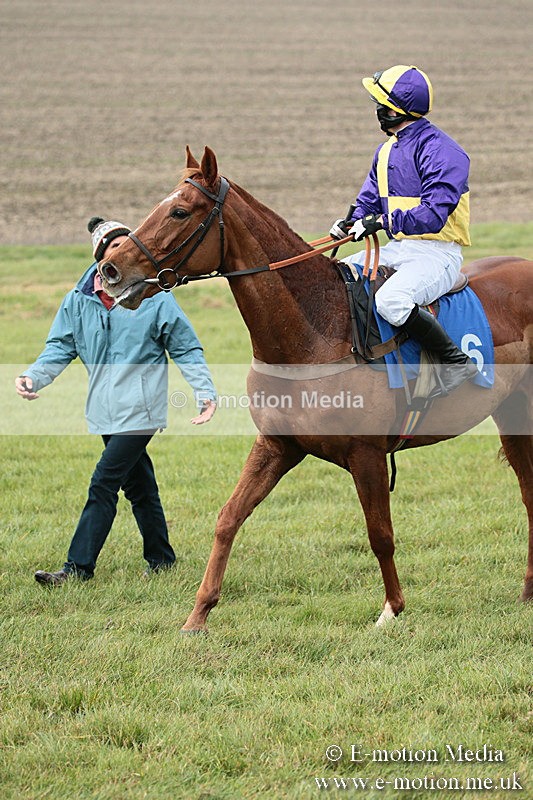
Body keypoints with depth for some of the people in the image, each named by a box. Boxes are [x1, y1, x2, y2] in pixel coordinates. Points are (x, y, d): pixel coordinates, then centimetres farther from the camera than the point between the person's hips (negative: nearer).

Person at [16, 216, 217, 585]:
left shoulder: (156, 298, -6)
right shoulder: (78, 301, 4)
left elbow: (187, 349, -1)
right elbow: (60, 347, 6)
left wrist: (205, 391, -11)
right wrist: (33, 377, -12)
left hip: (140, 412, -5)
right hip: (105, 413, 5)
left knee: (104, 484, -11)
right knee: (139, 486, 15)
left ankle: (78, 567, -10)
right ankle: (161, 558, 29)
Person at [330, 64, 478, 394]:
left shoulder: (441, 151, -14)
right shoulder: (387, 150, 15)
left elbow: (433, 215, -24)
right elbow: (369, 200, 21)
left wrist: (381, 222, -26)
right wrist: (353, 222, -2)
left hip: (436, 254, -10)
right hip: (396, 250, 10)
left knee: (391, 300, -35)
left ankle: (456, 361, -21)